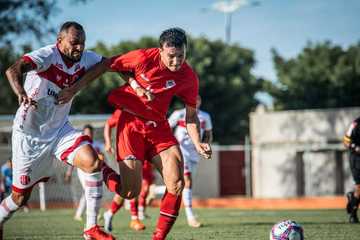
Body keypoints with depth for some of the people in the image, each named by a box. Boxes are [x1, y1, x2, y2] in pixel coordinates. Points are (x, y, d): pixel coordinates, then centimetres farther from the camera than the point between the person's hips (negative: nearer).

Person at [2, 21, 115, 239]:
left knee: (93, 162, -20)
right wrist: (21, 93, -59)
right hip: (30, 134, -5)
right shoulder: (48, 56, -23)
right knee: (20, 198, 4)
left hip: (60, 130, 5)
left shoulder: (86, 59, -4)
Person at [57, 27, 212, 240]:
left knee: (177, 184, -14)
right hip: (131, 124, -3)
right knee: (130, 193, -9)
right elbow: (105, 65, -6)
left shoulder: (189, 77, -8)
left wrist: (198, 144, -12)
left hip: (158, 126, 3)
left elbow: (191, 115, 4)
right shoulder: (144, 58, -17)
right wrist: (74, 90, -5)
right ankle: (101, 171, 23)